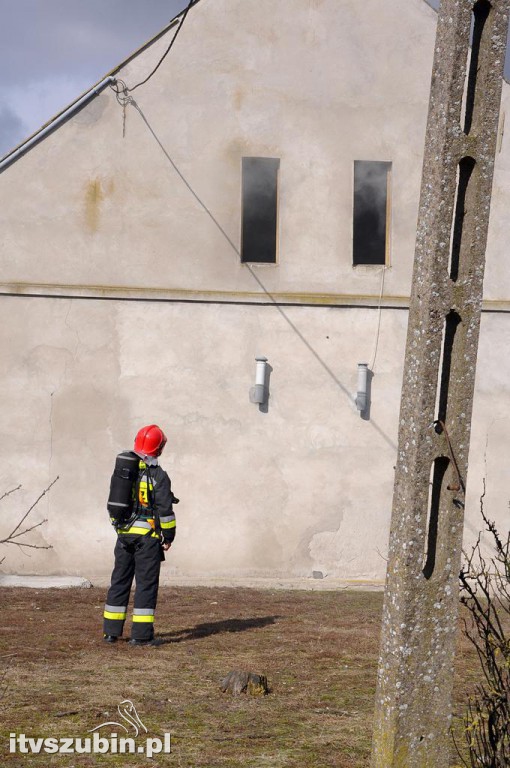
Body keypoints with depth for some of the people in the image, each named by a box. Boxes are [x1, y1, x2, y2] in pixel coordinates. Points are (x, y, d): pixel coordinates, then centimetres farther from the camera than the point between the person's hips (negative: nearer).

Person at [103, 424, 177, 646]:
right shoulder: (158, 476, -10)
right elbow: (165, 509, -11)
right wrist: (168, 536, -1)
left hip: (124, 534, 5)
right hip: (147, 536, -5)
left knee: (120, 580, 12)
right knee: (146, 582, -1)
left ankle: (111, 631, 14)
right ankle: (141, 634, -3)